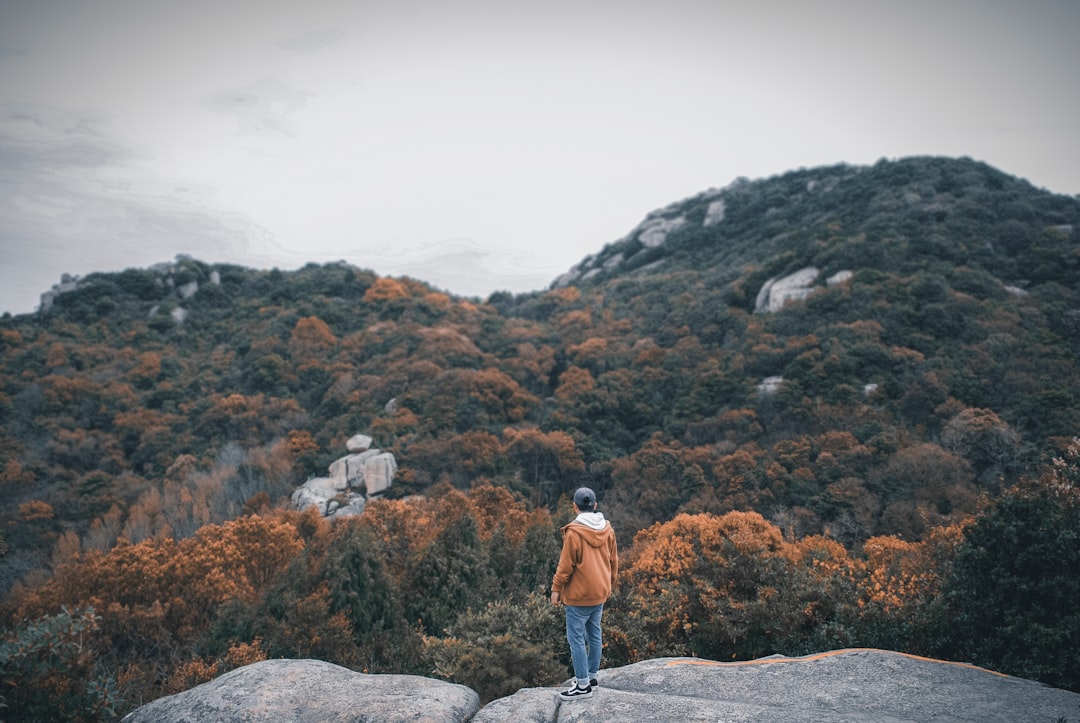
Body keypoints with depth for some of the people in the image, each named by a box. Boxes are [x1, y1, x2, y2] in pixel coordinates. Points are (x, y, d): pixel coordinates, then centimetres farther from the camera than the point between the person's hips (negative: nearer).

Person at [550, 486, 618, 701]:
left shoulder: (574, 531, -18)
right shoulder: (607, 529, 2)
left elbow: (566, 564, -15)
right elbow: (613, 560, 10)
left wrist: (556, 588, -5)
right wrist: (609, 584, 22)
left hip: (579, 595, -7)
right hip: (600, 593, 7)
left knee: (576, 638, 0)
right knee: (594, 634, 16)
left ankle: (583, 685, 3)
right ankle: (591, 676, 26)